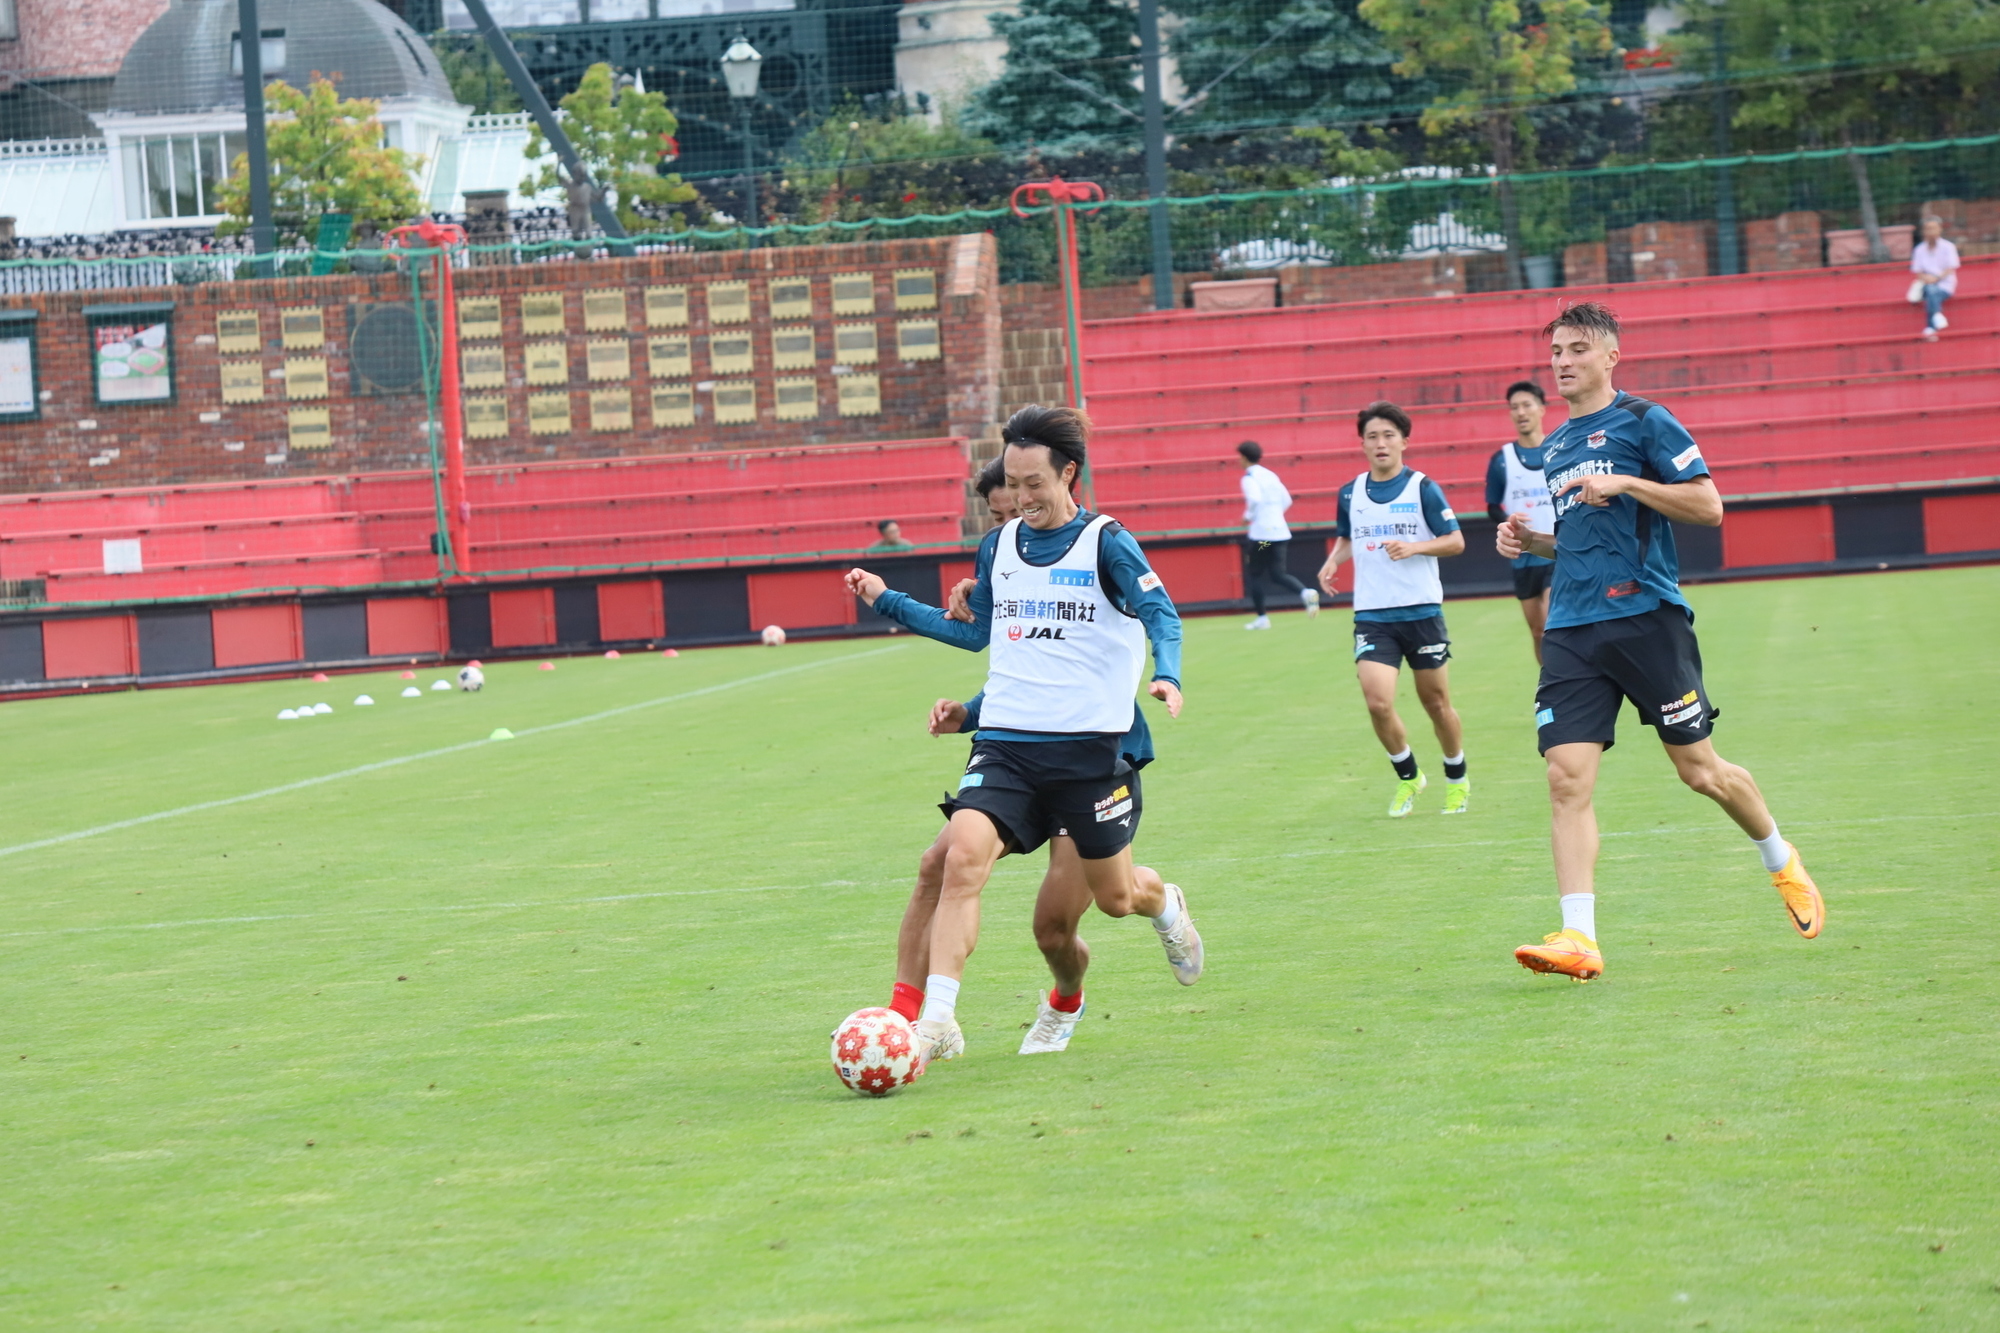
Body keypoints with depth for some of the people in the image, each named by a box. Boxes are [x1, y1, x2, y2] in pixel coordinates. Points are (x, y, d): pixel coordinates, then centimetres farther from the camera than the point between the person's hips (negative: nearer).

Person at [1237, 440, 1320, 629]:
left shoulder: (1249, 477, -7)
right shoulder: (1271, 475, 15)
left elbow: (1255, 499, -24)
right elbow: (1287, 500, 18)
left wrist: (1248, 516, -9)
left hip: (1261, 533, -7)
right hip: (1281, 531, 7)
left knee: (1255, 574, 7)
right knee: (1278, 574, 7)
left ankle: (1262, 618, 7)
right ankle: (1305, 593, -19)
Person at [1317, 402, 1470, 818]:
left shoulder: (1423, 489, -4)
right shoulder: (1350, 494, 7)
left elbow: (1455, 541, -2)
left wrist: (1414, 547, -18)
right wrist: (1333, 561, 3)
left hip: (1422, 611, -2)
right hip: (1372, 616, 2)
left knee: (1436, 702, 7)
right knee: (1377, 701, -13)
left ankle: (1457, 780, 29)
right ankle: (1408, 776, 10)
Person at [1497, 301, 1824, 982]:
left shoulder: (1644, 421, -2)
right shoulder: (1554, 447, 19)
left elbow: (1708, 506, -8)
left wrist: (1624, 483, -17)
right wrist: (1531, 540, 11)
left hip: (1646, 615, -5)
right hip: (1571, 630, 5)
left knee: (1700, 770, 3)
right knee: (1567, 778, -10)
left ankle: (1783, 863, 31)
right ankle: (1579, 938, -15)